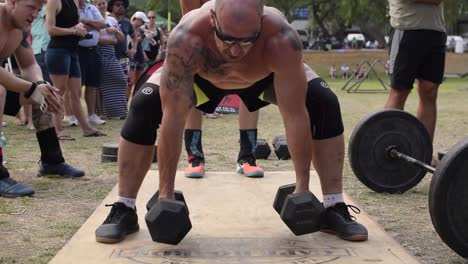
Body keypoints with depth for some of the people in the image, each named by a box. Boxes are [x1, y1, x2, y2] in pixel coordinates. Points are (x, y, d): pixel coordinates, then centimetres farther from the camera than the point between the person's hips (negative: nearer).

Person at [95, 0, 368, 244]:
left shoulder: (282, 38, -43)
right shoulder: (186, 38, -44)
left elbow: (295, 115, -36)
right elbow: (173, 117, -40)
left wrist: (303, 186, -33)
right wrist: (166, 193, -36)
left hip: (265, 74, 1)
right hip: (201, 75, 0)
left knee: (325, 105, -19)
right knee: (143, 107, -22)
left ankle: (335, 208, -6)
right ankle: (124, 210, -8)